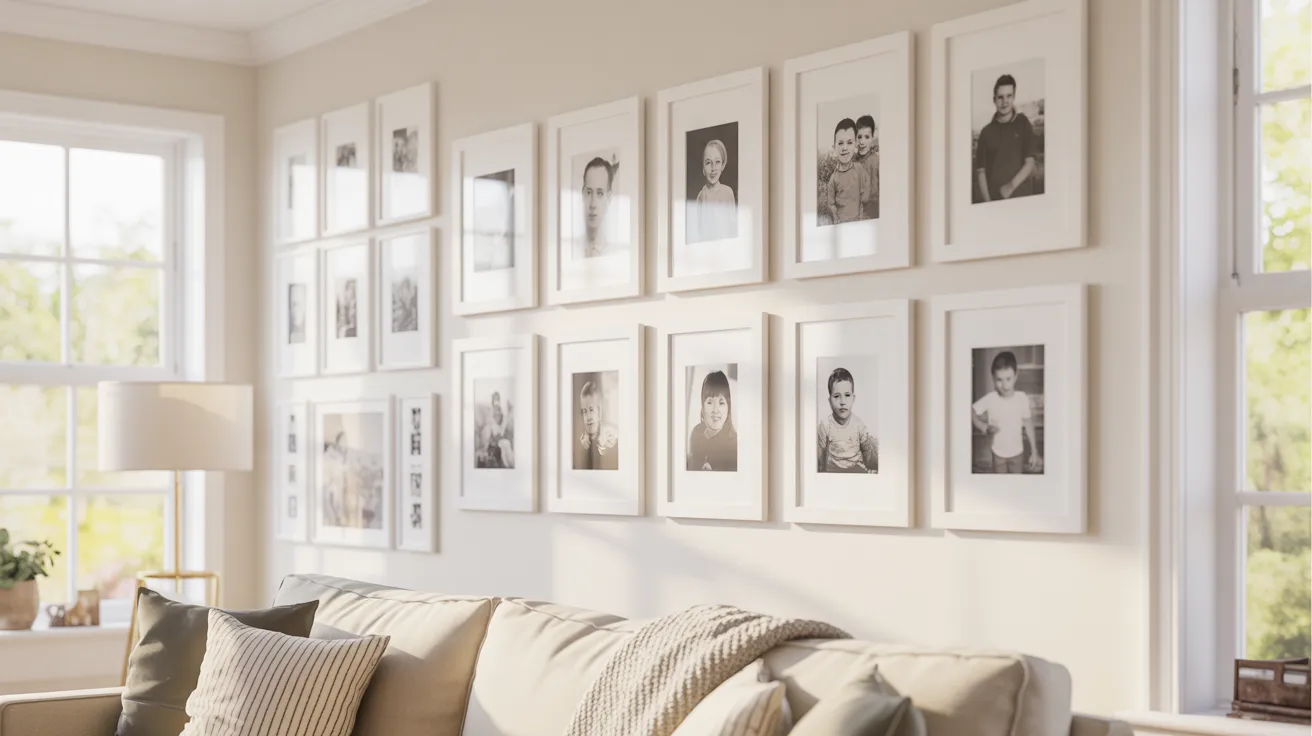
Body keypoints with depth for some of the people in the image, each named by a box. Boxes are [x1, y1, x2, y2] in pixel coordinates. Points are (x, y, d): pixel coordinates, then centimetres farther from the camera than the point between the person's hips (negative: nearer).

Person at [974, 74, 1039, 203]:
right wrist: (987, 202, -10)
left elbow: (1030, 163, 1)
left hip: (1020, 197, 0)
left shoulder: (1023, 123, 5)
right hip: (993, 199, 1)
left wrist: (1012, 186, -11)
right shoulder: (986, 132, 6)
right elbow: (981, 172, 2)